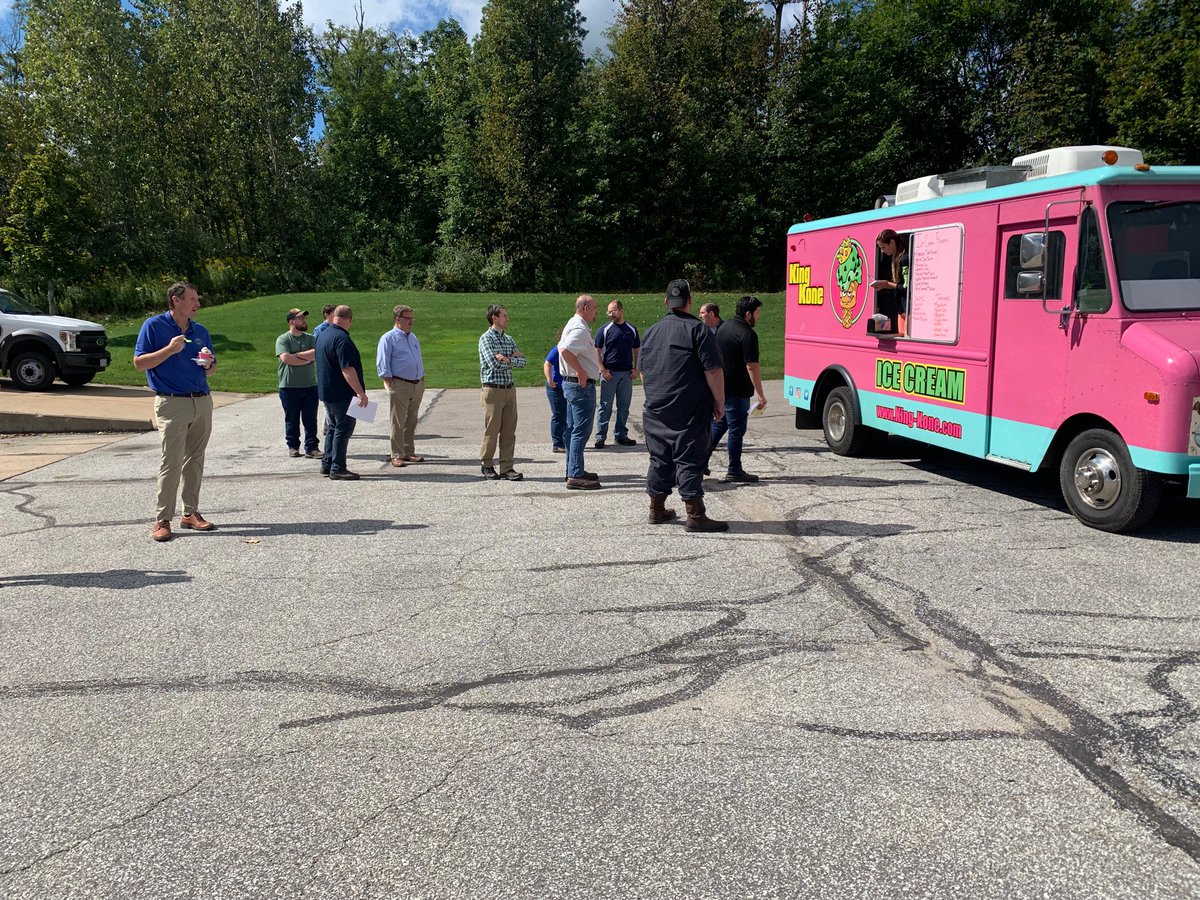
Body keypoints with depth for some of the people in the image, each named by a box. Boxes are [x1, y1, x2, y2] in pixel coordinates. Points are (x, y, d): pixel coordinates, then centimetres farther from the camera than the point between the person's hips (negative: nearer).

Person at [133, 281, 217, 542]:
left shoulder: (200, 331, 14)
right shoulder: (154, 326, -1)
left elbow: (211, 371, 20)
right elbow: (139, 363, -6)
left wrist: (208, 364, -3)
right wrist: (169, 350, -16)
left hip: (202, 401, 6)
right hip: (172, 403, -5)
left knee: (195, 460, 9)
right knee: (171, 462, -7)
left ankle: (191, 513, 18)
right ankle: (162, 520, -1)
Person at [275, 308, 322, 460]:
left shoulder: (311, 338, 9)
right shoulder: (283, 339, -2)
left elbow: (316, 354, -9)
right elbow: (285, 358, -17)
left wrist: (296, 355, -11)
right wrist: (307, 358, -11)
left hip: (310, 386, 3)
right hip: (289, 387, -3)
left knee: (310, 419, 3)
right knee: (291, 419, 7)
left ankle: (311, 448, 8)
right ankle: (293, 446, 19)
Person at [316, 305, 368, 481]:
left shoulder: (323, 335, 12)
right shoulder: (342, 339, -19)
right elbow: (347, 370, -25)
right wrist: (361, 393, -22)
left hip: (327, 392, 10)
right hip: (342, 393, -10)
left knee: (334, 428, 18)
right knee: (343, 429, -3)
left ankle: (327, 465, 22)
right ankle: (338, 469, -2)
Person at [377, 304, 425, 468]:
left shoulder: (413, 337, 18)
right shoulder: (388, 338, -4)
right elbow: (382, 364, -9)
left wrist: (422, 379, 17)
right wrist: (390, 384, -14)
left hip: (417, 385, 7)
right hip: (400, 385, -7)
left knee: (411, 422, 11)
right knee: (398, 423, -4)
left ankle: (409, 453, 19)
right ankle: (397, 456, 0)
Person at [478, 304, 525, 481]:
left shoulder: (509, 339, 15)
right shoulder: (486, 338, -6)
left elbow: (522, 361, 5)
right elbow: (494, 364, -18)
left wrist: (507, 359, -11)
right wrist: (513, 358, -4)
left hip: (509, 389, 6)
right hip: (493, 390, -6)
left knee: (509, 431, 5)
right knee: (492, 431, 1)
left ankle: (507, 467, 10)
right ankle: (486, 465, 16)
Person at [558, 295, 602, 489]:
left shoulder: (572, 325, 16)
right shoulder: (580, 329, -17)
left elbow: (561, 347, 24)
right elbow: (565, 350, -32)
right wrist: (581, 371, -24)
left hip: (571, 383, 11)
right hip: (582, 385, -11)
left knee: (573, 429, 15)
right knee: (581, 430, -9)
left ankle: (573, 470, 24)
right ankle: (576, 476, -8)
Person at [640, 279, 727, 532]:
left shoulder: (652, 332, 13)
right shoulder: (698, 330, -9)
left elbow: (643, 372, 21)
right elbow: (713, 371, -14)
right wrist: (720, 402, -6)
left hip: (655, 411, 6)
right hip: (689, 413, -6)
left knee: (659, 459, 14)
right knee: (689, 461, -4)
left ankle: (657, 510, 21)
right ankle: (695, 515, -3)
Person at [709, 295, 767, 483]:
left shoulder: (724, 327, 11)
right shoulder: (747, 334, -17)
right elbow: (752, 367, -20)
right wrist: (761, 394, -17)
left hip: (719, 387, 9)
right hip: (737, 390, -9)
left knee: (718, 425, 19)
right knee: (737, 429, 0)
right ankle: (734, 471, 6)